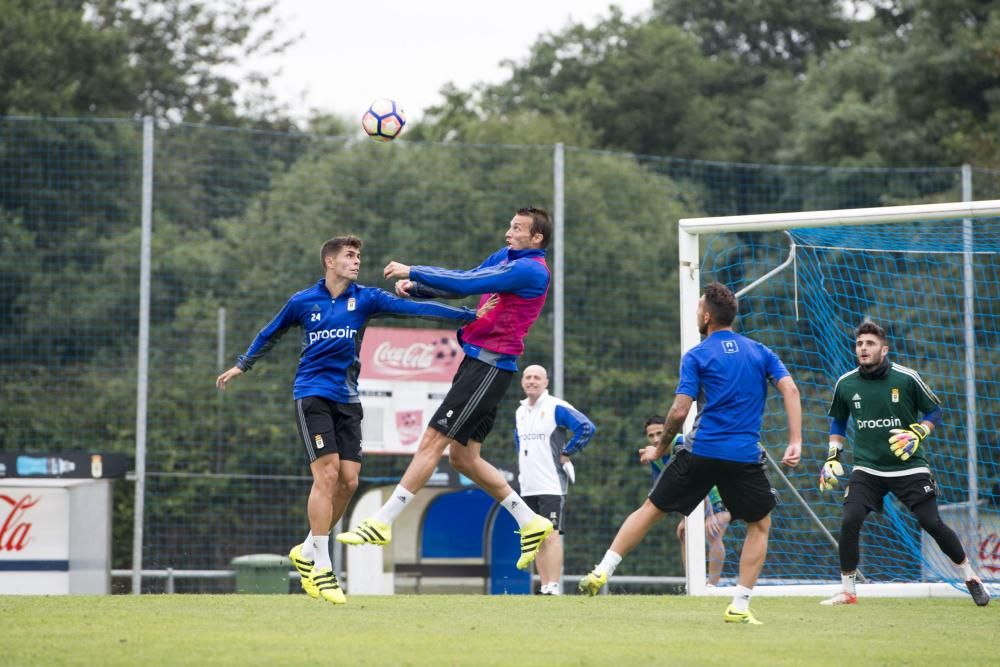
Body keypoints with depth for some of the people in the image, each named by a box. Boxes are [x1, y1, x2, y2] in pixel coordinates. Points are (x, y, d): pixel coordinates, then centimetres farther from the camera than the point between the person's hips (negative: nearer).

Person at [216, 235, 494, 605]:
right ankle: (321, 567, -12)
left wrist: (471, 315, -14)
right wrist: (241, 365, 28)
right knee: (327, 473, -16)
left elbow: (416, 308, -5)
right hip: (312, 394, -3)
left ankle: (306, 551, 18)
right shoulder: (303, 301, 3)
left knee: (348, 481, -3)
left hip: (347, 399, 3)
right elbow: (270, 334, 20)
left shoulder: (366, 298, 5)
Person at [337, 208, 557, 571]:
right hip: (478, 361, 10)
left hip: (489, 366, -10)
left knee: (433, 440, -11)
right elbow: (465, 283, 17)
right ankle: (530, 522, 20)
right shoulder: (504, 257, 15)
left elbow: (465, 284, -20)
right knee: (463, 457, 12)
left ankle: (382, 523, -10)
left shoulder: (529, 269, -15)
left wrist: (413, 272, -15)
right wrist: (416, 287, 0)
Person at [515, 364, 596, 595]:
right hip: (527, 486, 8)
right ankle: (544, 586, 11)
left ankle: (554, 587, -18)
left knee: (551, 535, -14)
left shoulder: (557, 407, -9)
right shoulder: (520, 411, 14)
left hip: (551, 485, -8)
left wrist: (566, 453, -11)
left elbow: (587, 427, -16)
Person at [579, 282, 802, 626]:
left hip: (700, 452, -1)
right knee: (760, 525, 17)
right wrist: (795, 442, -2)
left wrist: (660, 448, 9)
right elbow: (790, 390, -1)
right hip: (745, 456, 1)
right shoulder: (760, 352, 12)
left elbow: (679, 411, -5)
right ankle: (740, 606, 7)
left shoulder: (696, 356, 1)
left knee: (650, 510, 11)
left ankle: (602, 572, 8)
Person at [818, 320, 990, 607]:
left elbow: (934, 411, 3)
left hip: (908, 466, -2)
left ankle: (970, 578, 17)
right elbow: (837, 420, 18)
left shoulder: (906, 378, -8)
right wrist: (832, 457, 10)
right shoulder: (845, 384, 0)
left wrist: (917, 434, -14)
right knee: (849, 522, -15)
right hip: (866, 469, 2)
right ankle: (847, 591, 0)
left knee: (932, 523, -5)